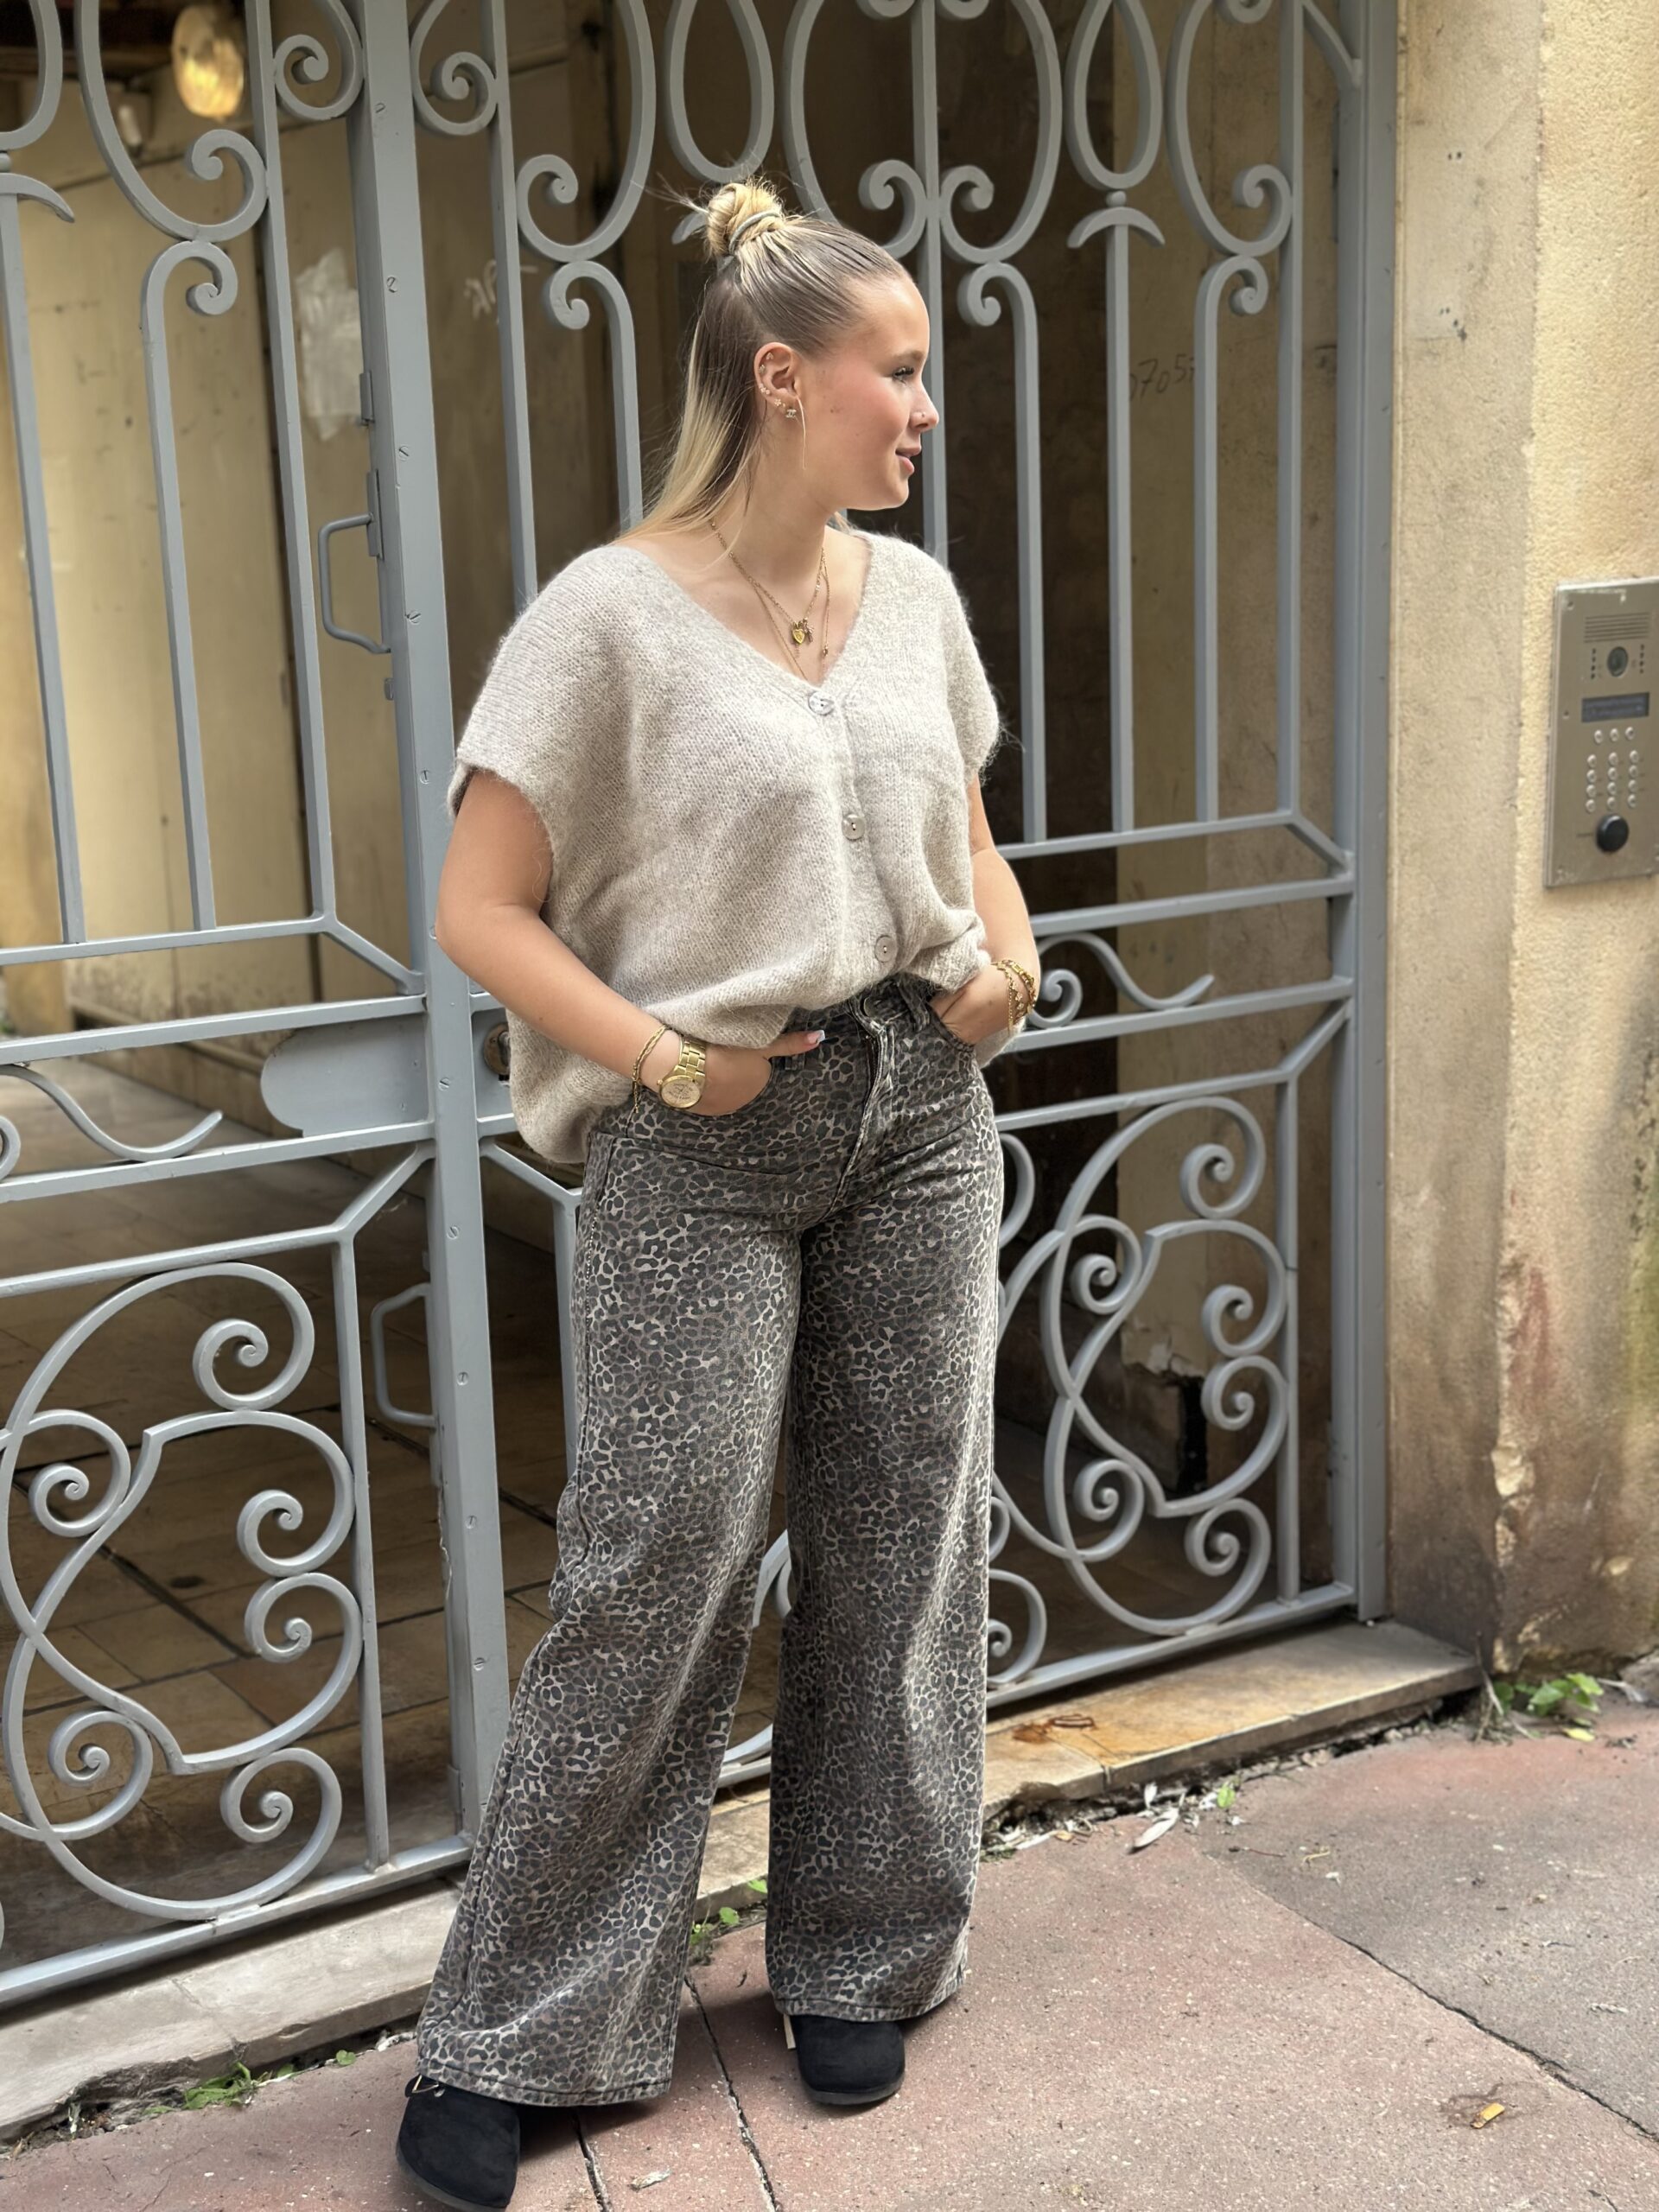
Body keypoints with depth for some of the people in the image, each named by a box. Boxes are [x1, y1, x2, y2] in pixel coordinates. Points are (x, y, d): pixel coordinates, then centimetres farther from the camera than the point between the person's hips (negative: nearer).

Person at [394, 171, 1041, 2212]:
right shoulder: (613, 616, -10)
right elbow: (480, 912, -9)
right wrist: (672, 1060, -14)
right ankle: (511, 2036, 16)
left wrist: (1008, 953, 3)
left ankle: (857, 1964, 30)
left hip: (920, 1111, 6)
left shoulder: (914, 593, 7)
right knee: (657, 1579, -2)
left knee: (902, 1549, 10)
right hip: (706, 1149, -5)